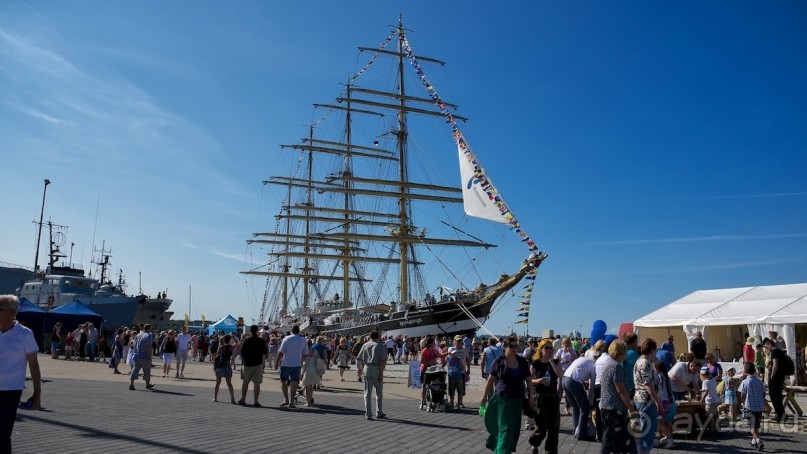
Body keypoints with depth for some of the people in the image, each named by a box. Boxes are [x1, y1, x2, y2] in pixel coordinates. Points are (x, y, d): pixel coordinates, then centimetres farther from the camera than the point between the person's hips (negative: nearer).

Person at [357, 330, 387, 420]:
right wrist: (381, 373, -9)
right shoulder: (380, 345, -1)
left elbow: (360, 359, 8)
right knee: (379, 393, 12)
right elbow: (383, 361, -10)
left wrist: (362, 369, 15)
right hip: (377, 369, -3)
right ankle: (379, 413, 19)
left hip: (367, 368, 3)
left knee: (367, 393, 8)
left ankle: (368, 414, 6)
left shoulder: (365, 345, 10)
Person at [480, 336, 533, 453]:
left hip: (518, 400, 4)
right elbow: (490, 380, -2)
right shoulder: (499, 361, -6)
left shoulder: (522, 361, 2)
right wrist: (484, 396, 0)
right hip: (502, 399, -4)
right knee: (505, 427, -5)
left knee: (514, 427, 12)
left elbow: (529, 379, 7)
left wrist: (531, 396, 1)